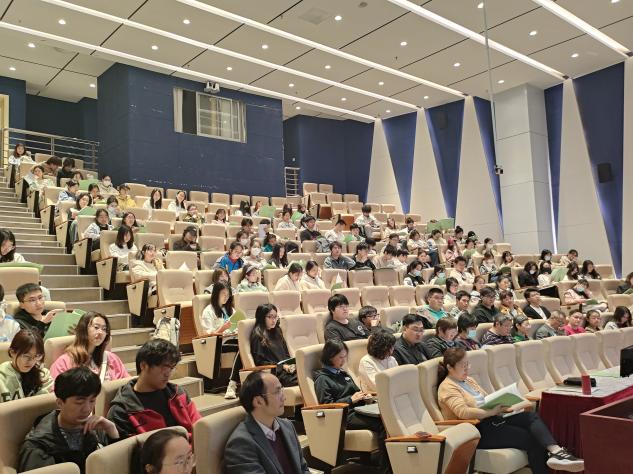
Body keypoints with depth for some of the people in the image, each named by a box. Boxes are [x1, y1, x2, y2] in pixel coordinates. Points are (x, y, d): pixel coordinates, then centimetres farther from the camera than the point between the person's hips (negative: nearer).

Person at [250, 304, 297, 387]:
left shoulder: (277, 332, 24)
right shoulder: (258, 336, 2)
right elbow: (259, 362, -4)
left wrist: (291, 364, 2)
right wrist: (282, 366, -10)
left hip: (286, 368, 7)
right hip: (275, 372, -7)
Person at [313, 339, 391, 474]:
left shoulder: (342, 373, 25)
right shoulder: (322, 379, 0)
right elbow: (327, 405, -8)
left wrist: (365, 397, 8)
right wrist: (351, 399, -10)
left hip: (357, 410, 8)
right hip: (345, 416, -7)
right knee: (383, 424, -28)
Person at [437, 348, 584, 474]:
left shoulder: (469, 380, 18)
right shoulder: (447, 388, -11)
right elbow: (463, 412, -25)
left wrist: (500, 405, -1)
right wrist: (492, 412, -19)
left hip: (491, 420, 8)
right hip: (478, 430, -8)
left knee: (531, 416, -16)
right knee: (531, 438, -17)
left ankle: (555, 451, -34)